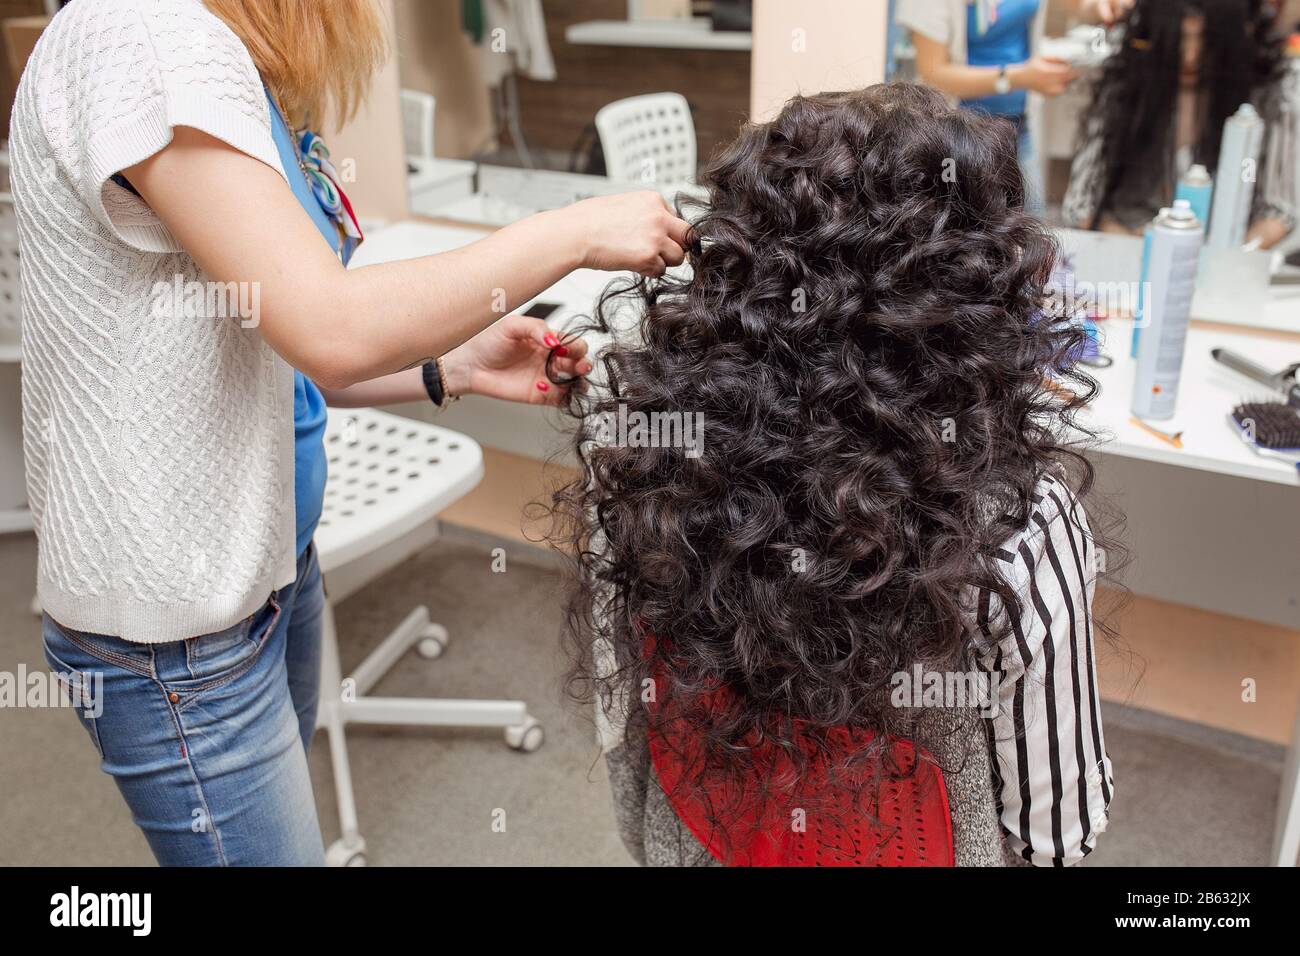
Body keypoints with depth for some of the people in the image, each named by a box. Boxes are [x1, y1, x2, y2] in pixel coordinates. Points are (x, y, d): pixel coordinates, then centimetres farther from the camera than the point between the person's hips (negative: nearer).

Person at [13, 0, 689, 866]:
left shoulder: (241, 75, 8)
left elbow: (258, 356, 9)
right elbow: (330, 330, -30)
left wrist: (455, 367, 0)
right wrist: (575, 235, -21)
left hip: (270, 559, 9)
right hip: (175, 619, -9)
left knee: (285, 819, 23)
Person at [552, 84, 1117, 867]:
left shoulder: (635, 444, -23)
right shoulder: (1021, 529, -32)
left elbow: (619, 715, -8)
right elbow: (1055, 831, -17)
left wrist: (645, 833, 12)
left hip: (684, 838, 2)